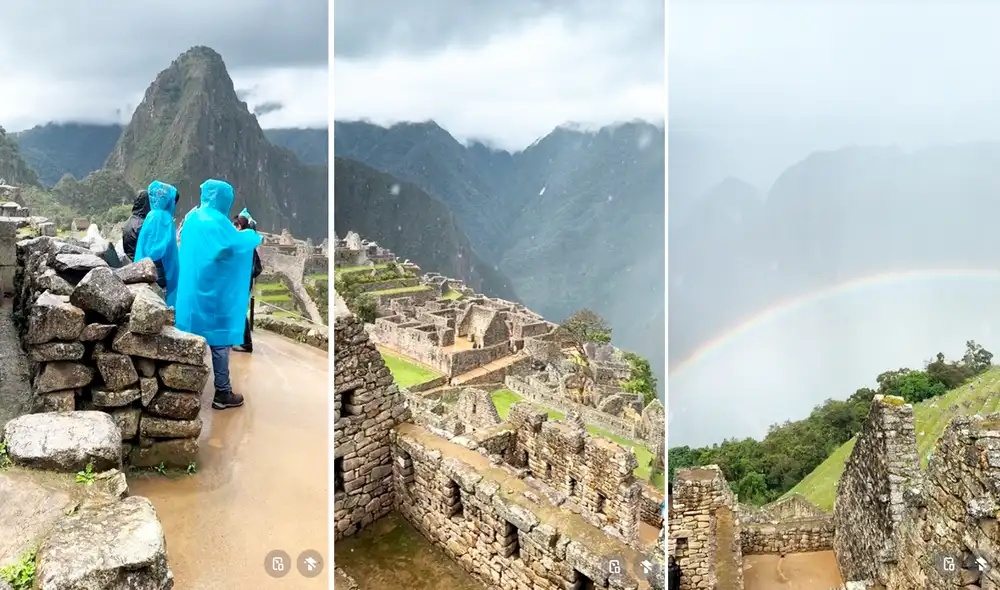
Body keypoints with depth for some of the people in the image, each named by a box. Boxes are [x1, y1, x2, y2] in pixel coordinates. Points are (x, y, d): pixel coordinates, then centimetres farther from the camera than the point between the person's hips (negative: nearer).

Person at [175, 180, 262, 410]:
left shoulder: (192, 217, 10)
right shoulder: (216, 221, -16)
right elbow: (237, 243, -19)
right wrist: (252, 235, 2)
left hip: (191, 288, 8)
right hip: (213, 290, -8)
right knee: (219, 340, -1)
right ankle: (222, 393, 4)